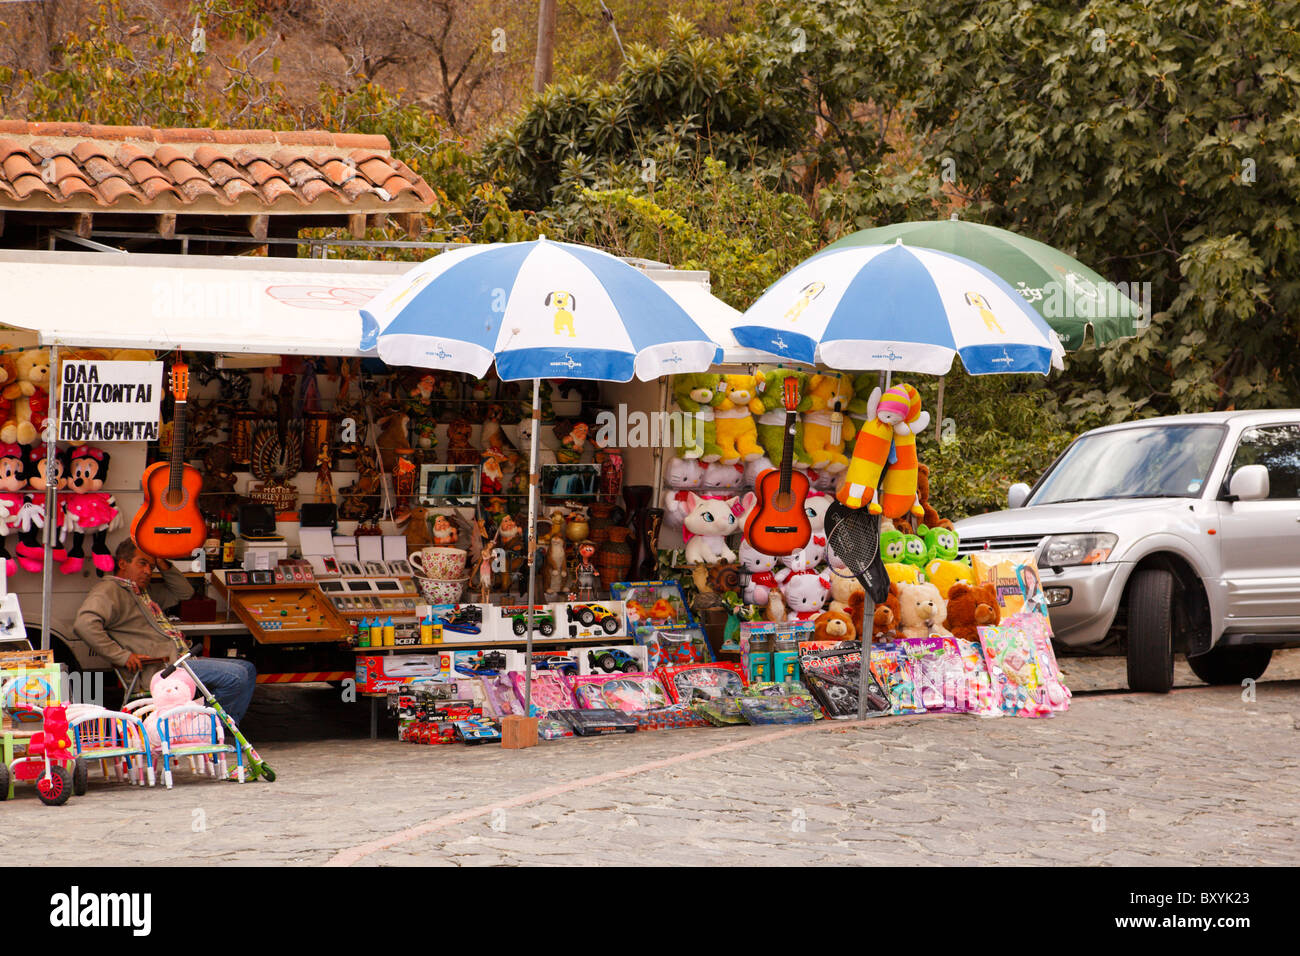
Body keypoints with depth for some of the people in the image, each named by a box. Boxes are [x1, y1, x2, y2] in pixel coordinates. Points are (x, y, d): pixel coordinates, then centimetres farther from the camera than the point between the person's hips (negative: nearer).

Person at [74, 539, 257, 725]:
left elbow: (184, 591, 35)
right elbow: (84, 624, -25)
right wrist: (122, 656, -25)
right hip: (163, 667, -11)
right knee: (236, 676, -20)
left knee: (247, 669, 12)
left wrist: (164, 566, 17)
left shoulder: (144, 592, 24)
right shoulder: (109, 590, -7)